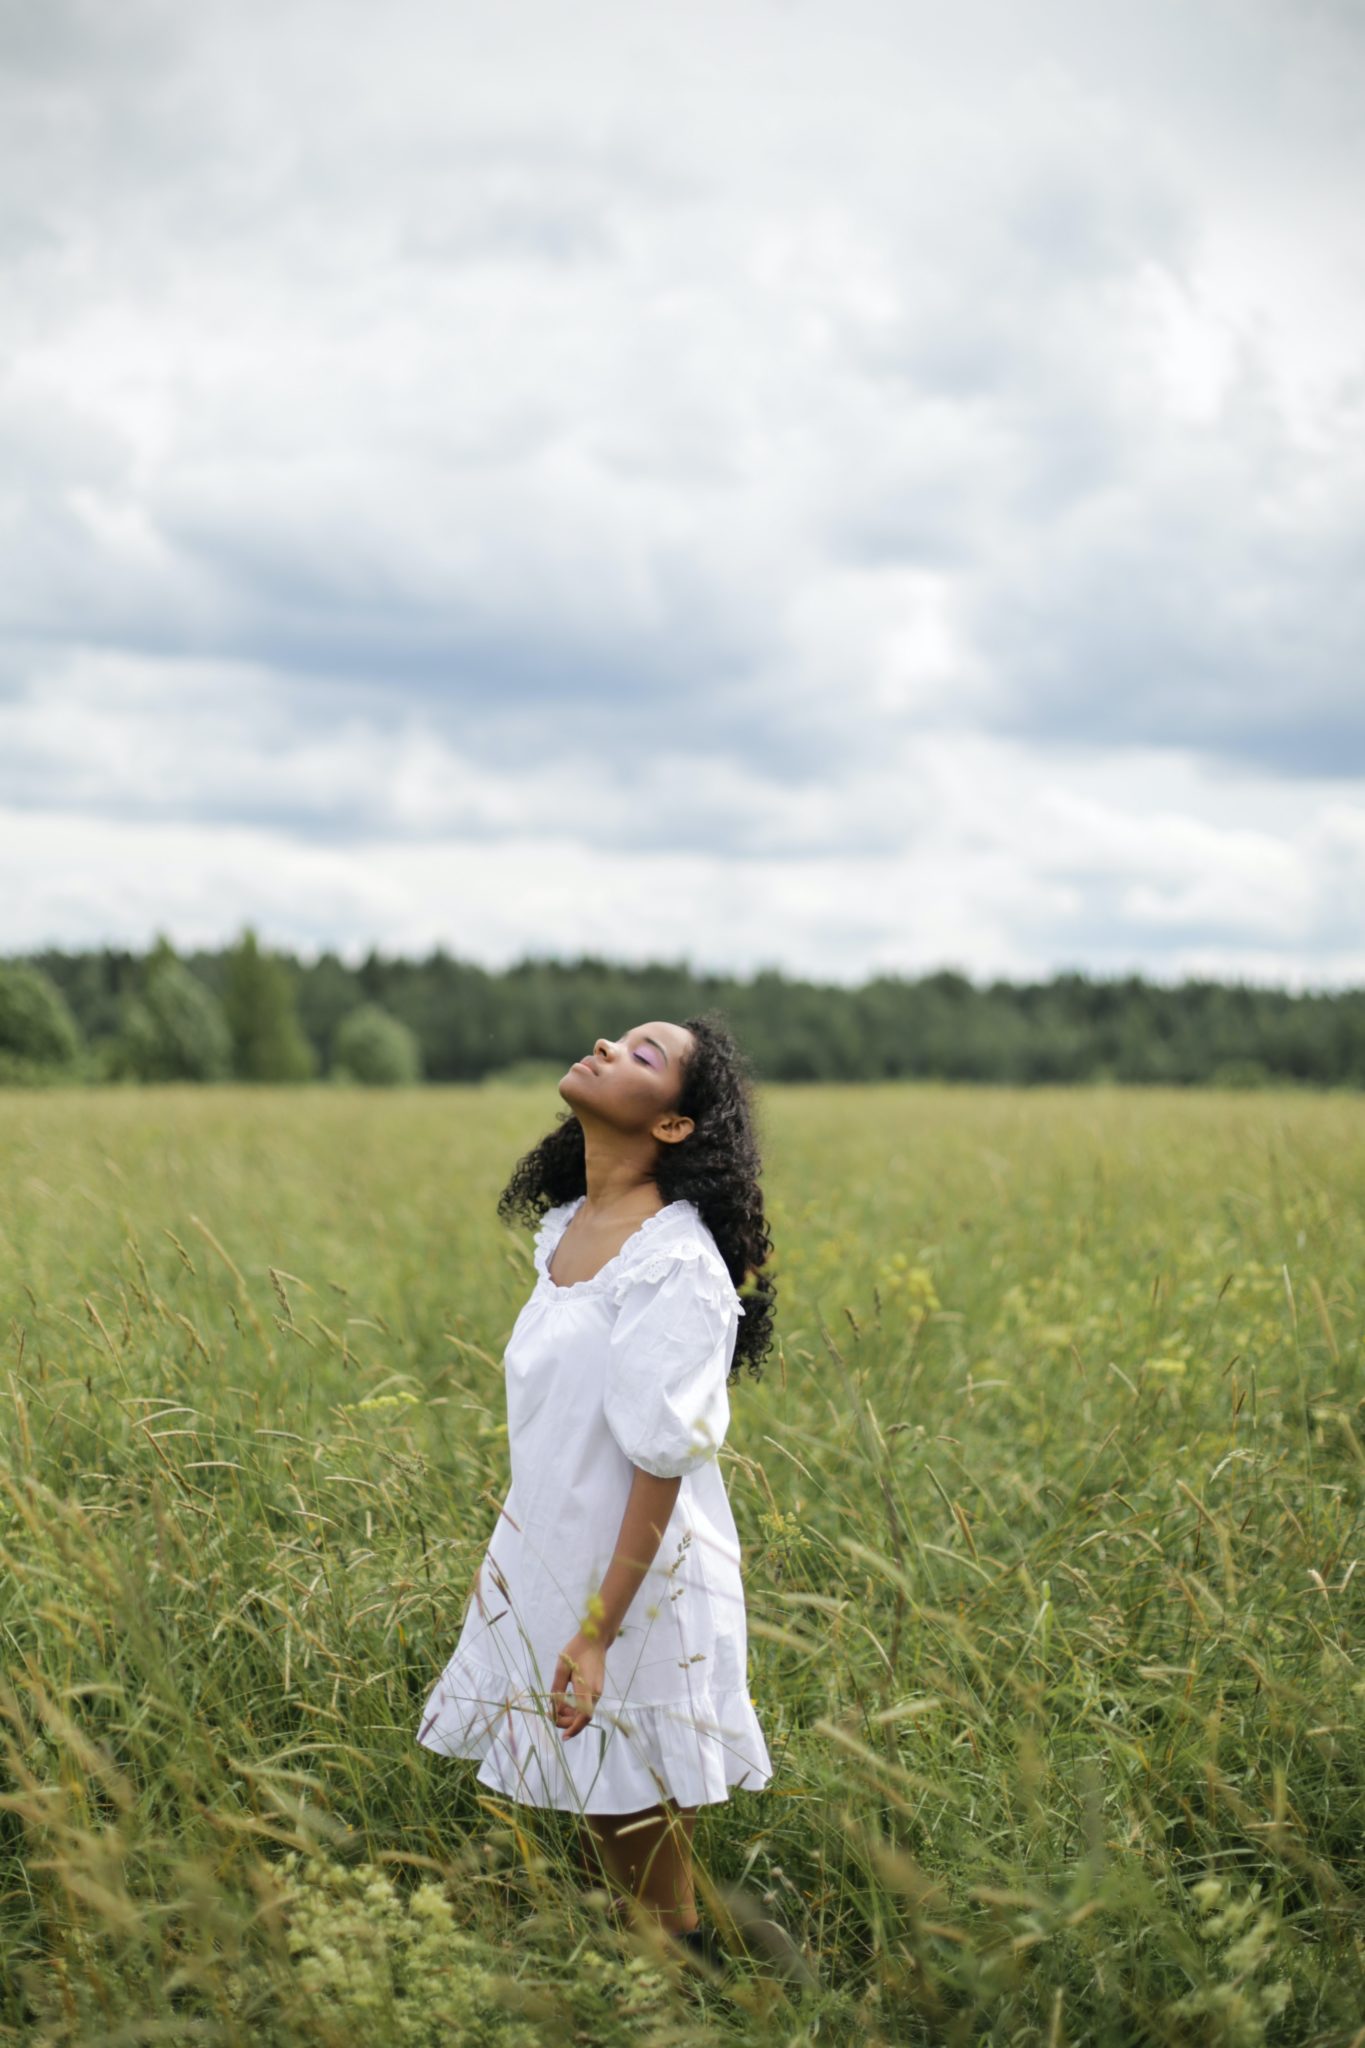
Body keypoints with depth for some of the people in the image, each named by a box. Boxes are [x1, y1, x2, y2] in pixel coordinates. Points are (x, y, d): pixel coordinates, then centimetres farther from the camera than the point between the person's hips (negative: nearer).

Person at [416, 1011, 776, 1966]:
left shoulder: (674, 1261, -20)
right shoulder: (566, 1231, 6)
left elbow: (662, 1466, -21)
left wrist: (599, 1632, -21)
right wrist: (505, 1562, 18)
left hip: (638, 1591, -8)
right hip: (550, 1569, 8)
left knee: (663, 1916, 5)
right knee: (596, 1820, 19)